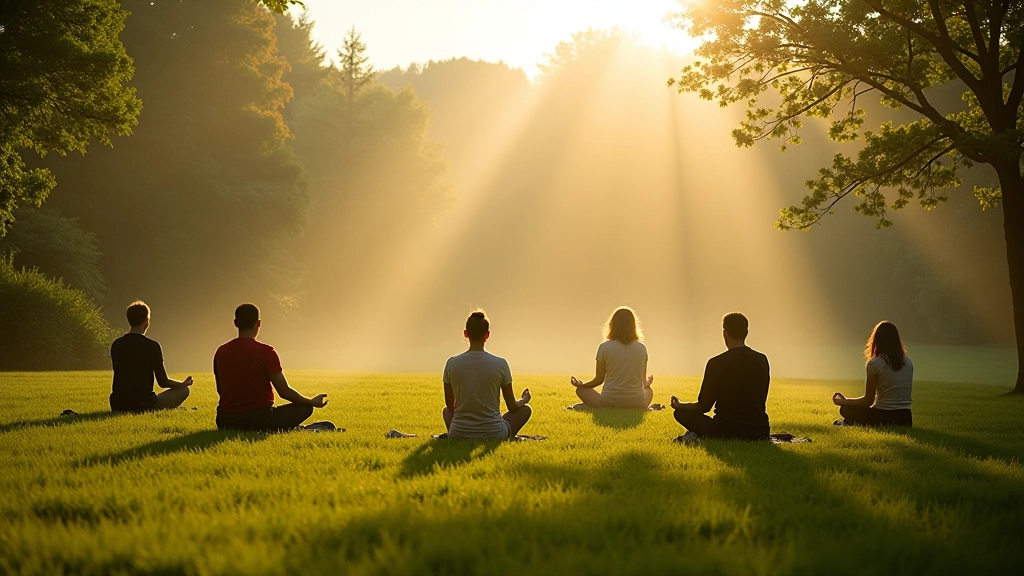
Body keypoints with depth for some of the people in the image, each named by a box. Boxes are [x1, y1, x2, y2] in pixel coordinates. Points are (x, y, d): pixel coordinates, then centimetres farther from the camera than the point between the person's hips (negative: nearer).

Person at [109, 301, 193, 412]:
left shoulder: (116, 345, 3)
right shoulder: (152, 346, -12)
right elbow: (163, 382, -6)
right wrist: (184, 383, 15)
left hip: (118, 407, 6)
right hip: (144, 405, -5)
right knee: (183, 390, 12)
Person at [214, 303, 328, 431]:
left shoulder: (221, 352, 4)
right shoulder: (266, 351, -11)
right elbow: (284, 391, -9)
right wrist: (312, 402, 7)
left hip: (226, 423, 6)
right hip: (258, 419, -5)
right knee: (306, 408, 10)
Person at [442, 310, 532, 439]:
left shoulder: (452, 363, -6)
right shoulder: (500, 364, -9)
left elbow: (450, 405, 7)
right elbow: (512, 407, 2)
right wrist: (524, 400, 26)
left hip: (459, 435, 1)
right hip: (494, 435, -1)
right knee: (525, 409, 26)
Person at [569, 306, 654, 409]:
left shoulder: (605, 347, -5)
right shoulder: (642, 348, 2)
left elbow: (599, 379, 1)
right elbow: (643, 382, 10)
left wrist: (581, 384, 21)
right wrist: (647, 383, 36)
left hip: (609, 402, -1)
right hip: (637, 405, 1)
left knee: (581, 390, 24)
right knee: (649, 390, 35)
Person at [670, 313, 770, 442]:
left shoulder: (716, 363, -10)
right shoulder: (762, 360, 3)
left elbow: (704, 406, -3)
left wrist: (679, 405, 17)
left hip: (726, 432, -4)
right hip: (759, 434, 4)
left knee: (681, 413, 14)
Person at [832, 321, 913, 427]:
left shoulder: (874, 363, -9)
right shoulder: (908, 362, 7)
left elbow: (868, 400, -3)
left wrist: (844, 401, 13)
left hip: (884, 418, -5)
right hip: (905, 420, 5)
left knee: (845, 409, 18)